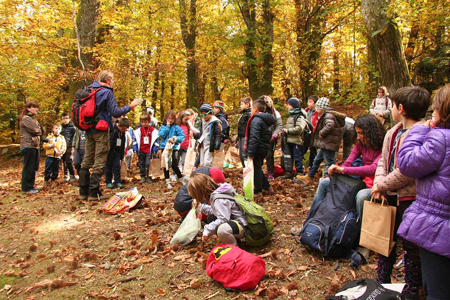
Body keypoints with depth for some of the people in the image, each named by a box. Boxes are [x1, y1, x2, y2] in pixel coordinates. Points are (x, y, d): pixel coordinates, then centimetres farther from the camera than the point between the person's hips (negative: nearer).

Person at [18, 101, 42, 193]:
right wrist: (39, 131, 3)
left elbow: (40, 130, 15)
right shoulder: (26, 118, -10)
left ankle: (30, 186, 22)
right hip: (28, 145, -10)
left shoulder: (33, 118, 21)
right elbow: (36, 131, -16)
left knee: (34, 167, 13)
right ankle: (27, 188, 2)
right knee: (28, 167, -5)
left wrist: (38, 131, -4)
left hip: (35, 145, 10)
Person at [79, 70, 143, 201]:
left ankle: (83, 192, 17)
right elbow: (115, 113, -13)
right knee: (99, 162, -2)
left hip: (88, 130, 7)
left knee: (87, 160, 11)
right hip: (101, 131, -7)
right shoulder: (107, 92, -9)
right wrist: (130, 106, -5)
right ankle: (94, 193, 0)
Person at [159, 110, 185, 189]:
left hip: (174, 148, -3)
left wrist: (175, 138, -22)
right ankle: (167, 182, 19)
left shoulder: (176, 127, -1)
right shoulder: (163, 127, 6)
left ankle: (182, 179, 13)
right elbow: (161, 135, -10)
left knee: (174, 166, -7)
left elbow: (182, 136, -6)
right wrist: (167, 126, -9)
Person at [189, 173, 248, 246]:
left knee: (221, 230, -39)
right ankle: (233, 238, 8)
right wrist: (200, 206, 22)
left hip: (242, 225, -11)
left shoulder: (219, 200, -23)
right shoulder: (214, 194, 7)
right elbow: (214, 211, 20)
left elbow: (223, 219, -28)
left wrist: (207, 231, -24)